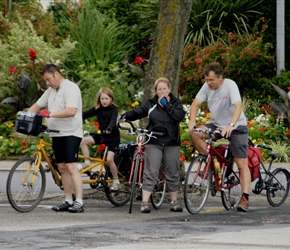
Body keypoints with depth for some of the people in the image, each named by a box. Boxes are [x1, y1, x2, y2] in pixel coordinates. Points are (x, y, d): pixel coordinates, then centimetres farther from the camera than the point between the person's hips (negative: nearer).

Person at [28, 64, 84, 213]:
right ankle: (68, 201, 15)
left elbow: (71, 111, -25)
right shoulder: (51, 91, 16)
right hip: (56, 134, 9)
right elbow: (37, 105, 20)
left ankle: (79, 202, -17)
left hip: (70, 134, -9)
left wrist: (50, 114, -28)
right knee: (62, 167, 9)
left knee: (71, 167, -15)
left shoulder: (70, 88, -13)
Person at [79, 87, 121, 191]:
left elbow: (113, 120, -29)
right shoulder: (98, 109, 2)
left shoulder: (113, 109, -12)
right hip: (102, 135, 5)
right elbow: (85, 114, -5)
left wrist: (109, 128, -50)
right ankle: (87, 163, -5)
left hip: (113, 137, -5)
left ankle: (116, 181, -2)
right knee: (83, 140, -15)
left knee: (109, 159, -17)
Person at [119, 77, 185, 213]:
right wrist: (125, 116, -16)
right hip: (153, 143, -1)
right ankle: (144, 202, -8)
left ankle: (174, 202, 21)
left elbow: (179, 116, -10)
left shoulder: (176, 103, 8)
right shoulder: (150, 104, 9)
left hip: (171, 143, 1)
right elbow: (137, 112, 1)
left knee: (172, 174, 8)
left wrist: (166, 105, -9)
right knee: (150, 173, -7)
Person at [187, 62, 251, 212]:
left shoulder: (230, 85, -22)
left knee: (242, 164, -9)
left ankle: (245, 199, -9)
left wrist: (231, 125, -48)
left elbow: (238, 106, -33)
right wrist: (192, 120, -24)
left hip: (237, 127, -5)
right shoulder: (207, 86, -6)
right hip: (217, 125, 5)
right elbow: (196, 103, -5)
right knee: (195, 133, -19)